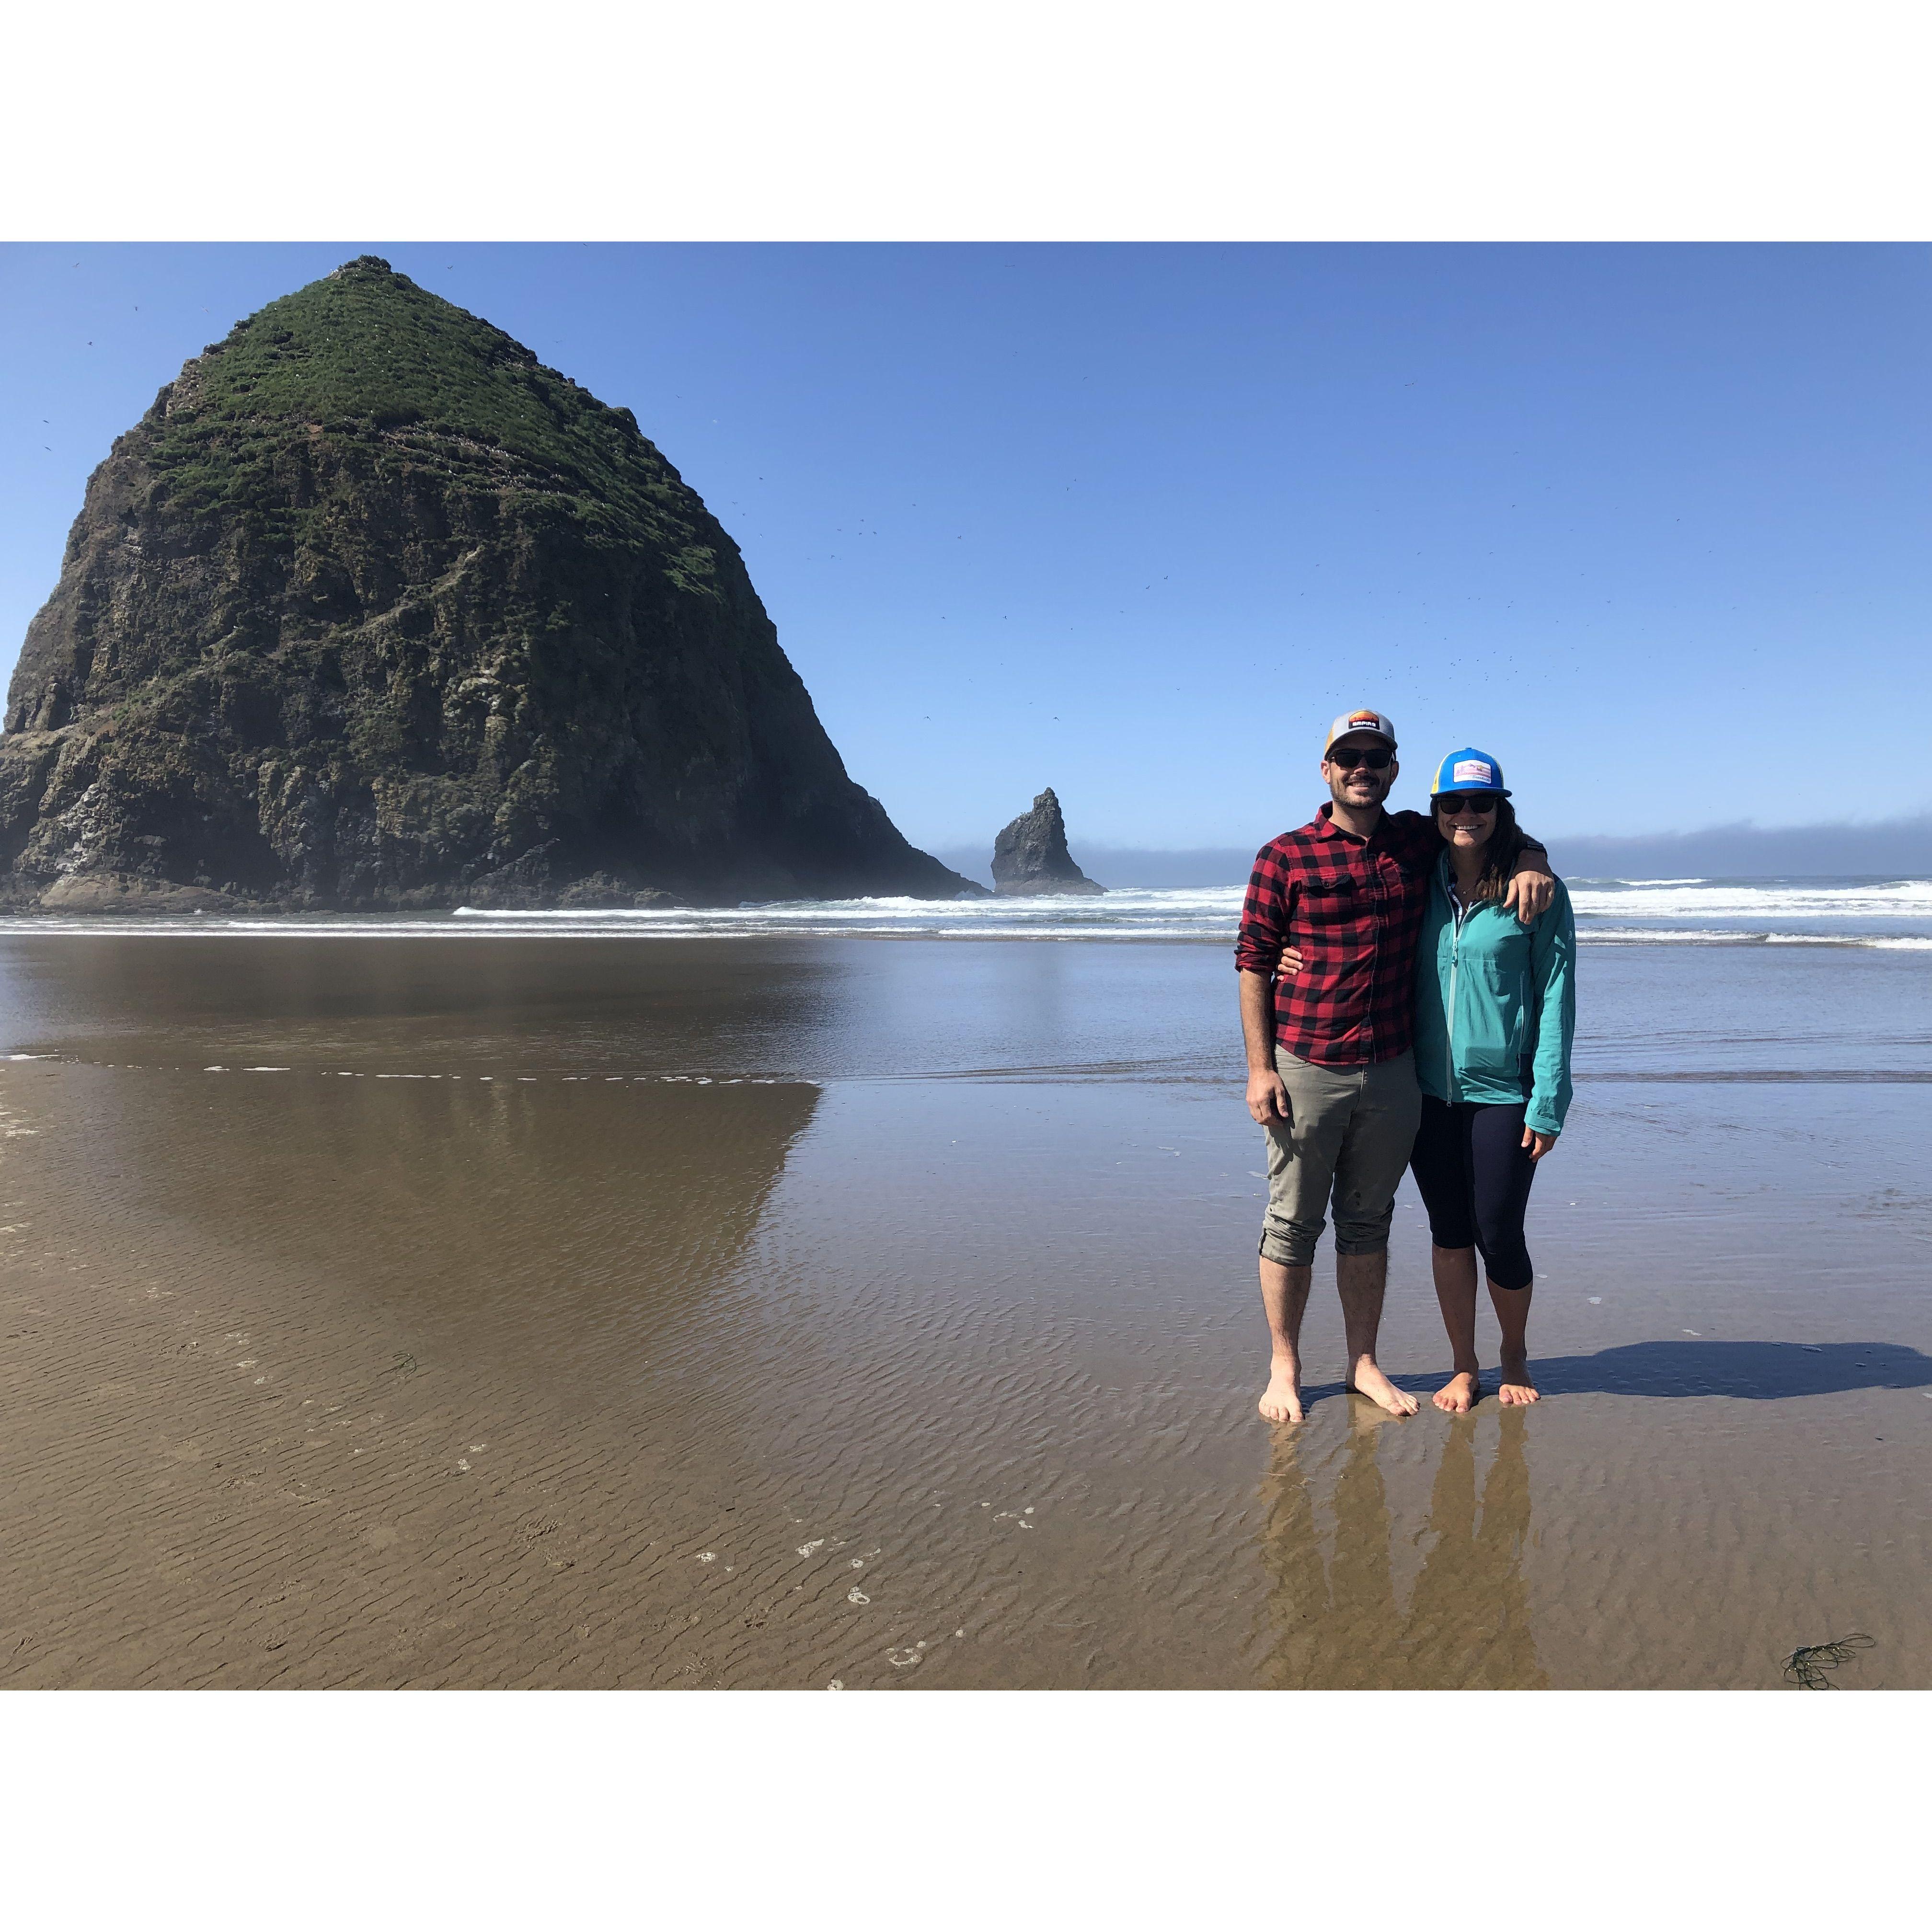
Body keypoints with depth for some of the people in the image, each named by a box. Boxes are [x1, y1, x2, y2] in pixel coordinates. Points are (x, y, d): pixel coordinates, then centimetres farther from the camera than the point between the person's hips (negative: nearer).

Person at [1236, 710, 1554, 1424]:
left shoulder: (1418, 841, 7)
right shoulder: (1284, 856, -3)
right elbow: (1253, 963, -4)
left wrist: (1529, 863, 1)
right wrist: (1259, 1067, -9)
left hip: (1393, 1073, 3)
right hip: (1305, 1071, -3)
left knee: (1368, 1225, 15)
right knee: (1292, 1226, 6)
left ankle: (1364, 1364, 29)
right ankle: (1284, 1368, 21)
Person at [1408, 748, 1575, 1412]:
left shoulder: (1537, 892, -5)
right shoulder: (1420, 885, 5)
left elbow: (1555, 999, -6)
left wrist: (1548, 1102, -9)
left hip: (1503, 1091, -3)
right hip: (1429, 1090, 3)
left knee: (1499, 1235, 3)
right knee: (1449, 1233, 10)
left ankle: (1515, 1357, 30)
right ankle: (1463, 1366, 27)